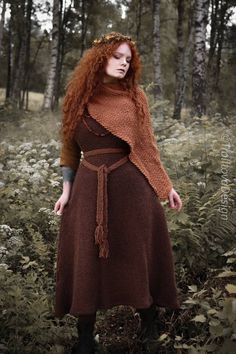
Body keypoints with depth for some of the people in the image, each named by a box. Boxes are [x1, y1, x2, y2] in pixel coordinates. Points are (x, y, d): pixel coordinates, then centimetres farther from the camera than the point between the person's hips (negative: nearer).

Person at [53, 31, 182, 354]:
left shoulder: (135, 96, 4)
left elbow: (147, 146, 6)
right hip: (89, 188, 1)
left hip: (131, 185, 0)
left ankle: (148, 310, 32)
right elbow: (70, 146, 9)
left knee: (135, 251, 8)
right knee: (86, 258, 5)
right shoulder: (79, 97, 4)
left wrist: (167, 185, 3)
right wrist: (67, 190, 6)